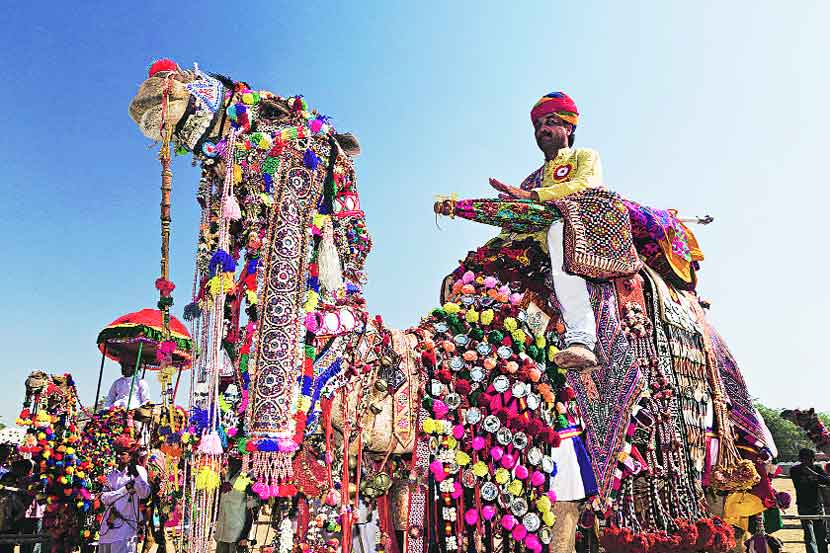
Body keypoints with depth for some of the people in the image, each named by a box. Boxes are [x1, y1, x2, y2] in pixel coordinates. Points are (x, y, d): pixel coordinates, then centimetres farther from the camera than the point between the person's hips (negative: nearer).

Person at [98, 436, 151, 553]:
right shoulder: (112, 475, 17)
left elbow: (144, 494, -14)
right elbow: (104, 498, 2)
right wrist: (125, 488, -13)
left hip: (126, 525, -5)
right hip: (108, 526, 6)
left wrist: (135, 474, -28)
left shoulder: (139, 470, 2)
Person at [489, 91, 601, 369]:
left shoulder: (585, 156, 18)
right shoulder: (532, 179, 32)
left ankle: (582, 338, -53)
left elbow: (587, 184, -6)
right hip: (539, 249, 7)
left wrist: (532, 195, -12)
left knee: (558, 229, -40)